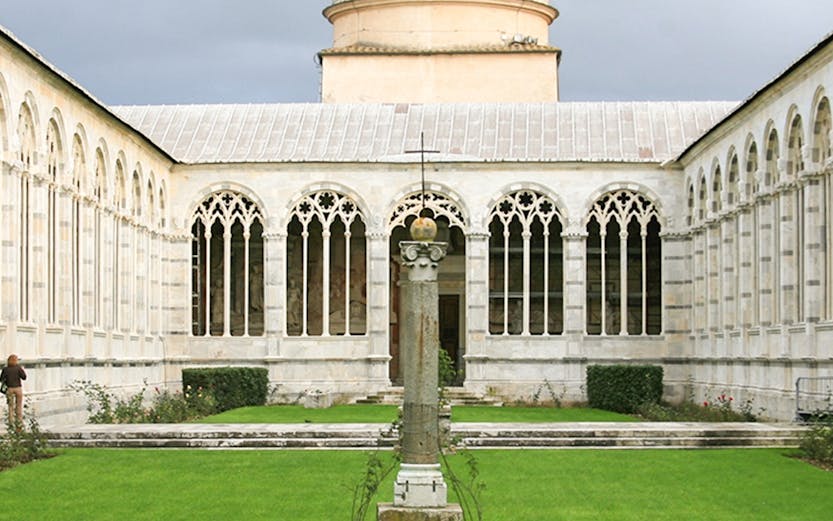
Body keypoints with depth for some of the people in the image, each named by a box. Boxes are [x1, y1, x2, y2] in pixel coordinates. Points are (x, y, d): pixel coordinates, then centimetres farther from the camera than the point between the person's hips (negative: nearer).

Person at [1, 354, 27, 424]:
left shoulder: (5, 369, -3)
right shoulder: (18, 368, -8)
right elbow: (24, 377, -10)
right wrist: (23, 370, 6)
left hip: (10, 389, 1)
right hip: (18, 388, -1)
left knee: (11, 405, 11)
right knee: (19, 405, 9)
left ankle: (11, 420, 9)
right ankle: (19, 420, 8)